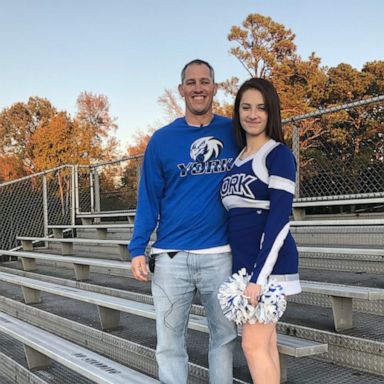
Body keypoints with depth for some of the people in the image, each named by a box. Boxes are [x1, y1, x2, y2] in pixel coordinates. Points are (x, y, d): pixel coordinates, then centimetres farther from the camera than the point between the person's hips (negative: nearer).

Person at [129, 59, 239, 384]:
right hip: (171, 256, 0)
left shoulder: (234, 132, 4)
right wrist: (138, 249, -4)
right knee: (170, 341, 6)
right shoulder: (162, 140, 3)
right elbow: (149, 198, 3)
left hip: (220, 255, 1)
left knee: (224, 335, 12)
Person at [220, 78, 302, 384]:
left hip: (267, 265, -7)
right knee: (266, 345, 12)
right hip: (244, 263, 7)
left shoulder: (278, 154, -8)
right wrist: (246, 273, 16)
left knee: (254, 346, -6)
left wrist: (259, 277, -22)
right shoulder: (238, 158, 14)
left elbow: (279, 219, -16)